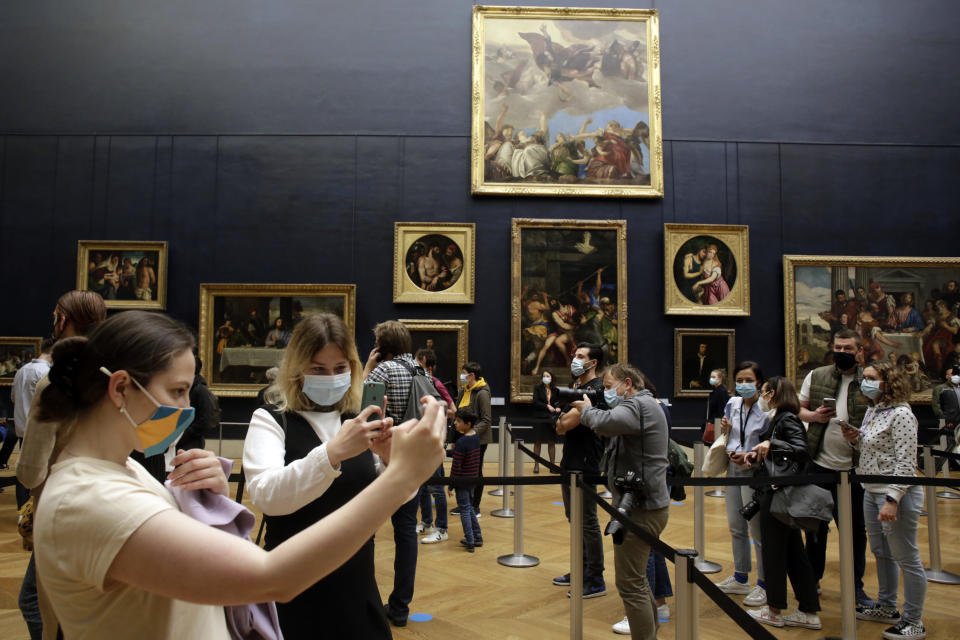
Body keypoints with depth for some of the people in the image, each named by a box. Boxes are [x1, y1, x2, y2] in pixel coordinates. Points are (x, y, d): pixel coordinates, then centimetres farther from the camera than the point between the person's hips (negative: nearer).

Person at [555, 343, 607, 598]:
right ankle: (582, 570, 30)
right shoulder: (577, 387, 16)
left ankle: (596, 581, 6)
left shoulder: (595, 389, -16)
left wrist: (561, 418, -1)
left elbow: (565, 424, -22)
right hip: (570, 462, 10)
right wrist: (563, 421, -2)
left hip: (585, 464, -10)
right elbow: (561, 426, 19)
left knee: (588, 522, -3)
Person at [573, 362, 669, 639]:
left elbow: (605, 423, -34)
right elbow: (609, 429, 17)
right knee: (636, 578, 23)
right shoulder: (641, 404, 17)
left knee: (630, 583, -5)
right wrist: (589, 411, 1)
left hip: (641, 508, -11)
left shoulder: (640, 404, -16)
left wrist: (586, 409, -15)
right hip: (644, 503, 11)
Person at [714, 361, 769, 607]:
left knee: (758, 530, -1)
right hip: (733, 470, 7)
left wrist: (750, 455, -25)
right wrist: (725, 430, -3)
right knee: (736, 527, 16)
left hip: (755, 473, -7)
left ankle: (765, 585, 13)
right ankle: (741, 578, 31)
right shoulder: (732, 404, 7)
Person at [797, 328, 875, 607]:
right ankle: (813, 579, 28)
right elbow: (799, 410, 10)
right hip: (819, 464, 1)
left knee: (855, 529, 9)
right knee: (816, 526, 13)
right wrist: (814, 415, -12)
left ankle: (856, 585, 26)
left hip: (853, 468, -1)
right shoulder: (816, 376, 3)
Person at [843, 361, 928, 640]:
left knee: (906, 559, 3)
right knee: (881, 553, 20)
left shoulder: (901, 414, -17)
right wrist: (856, 439, 0)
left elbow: (905, 463, -20)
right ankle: (886, 607, 36)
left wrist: (892, 499, -24)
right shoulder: (872, 411, 10)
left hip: (897, 492, -9)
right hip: (872, 491, 9)